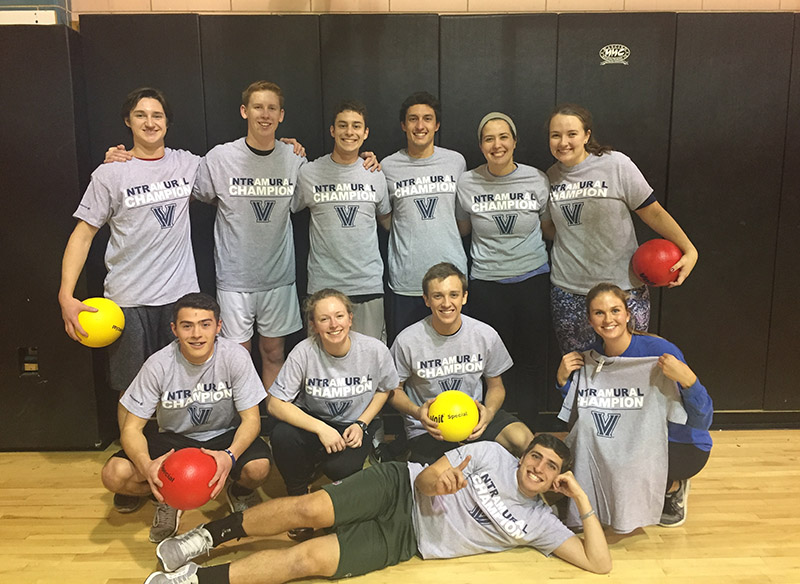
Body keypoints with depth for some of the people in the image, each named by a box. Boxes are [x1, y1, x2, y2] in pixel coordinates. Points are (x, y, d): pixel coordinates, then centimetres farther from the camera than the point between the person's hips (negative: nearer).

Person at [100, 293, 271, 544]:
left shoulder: (235, 356, -19)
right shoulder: (158, 365, -18)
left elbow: (251, 419, -17)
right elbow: (131, 427, -15)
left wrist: (230, 456, -39)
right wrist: (147, 465, -37)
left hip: (224, 437, -1)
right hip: (173, 439, 1)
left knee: (258, 467, -33)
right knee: (113, 475, -24)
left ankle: (240, 493, 7)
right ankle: (167, 500, 10)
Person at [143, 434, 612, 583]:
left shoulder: (539, 523, 4)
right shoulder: (493, 455, 3)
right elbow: (423, 482, 1)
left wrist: (584, 502, -11)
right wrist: (434, 477, -24)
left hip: (405, 541, 0)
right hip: (400, 488, 1)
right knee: (309, 509, -24)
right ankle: (208, 536, -3)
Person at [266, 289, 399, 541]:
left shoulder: (375, 350, -16)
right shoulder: (304, 352, -20)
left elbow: (384, 389, 4)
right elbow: (274, 404, -19)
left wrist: (361, 425, -10)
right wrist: (321, 429, -27)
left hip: (354, 426, 0)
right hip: (312, 420, 0)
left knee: (340, 468, -30)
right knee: (282, 436, -32)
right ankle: (298, 498, -1)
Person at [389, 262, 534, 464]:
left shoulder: (486, 335, -6)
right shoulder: (407, 341, -12)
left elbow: (496, 386, 7)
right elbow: (394, 390, 1)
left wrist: (489, 412, -15)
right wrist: (417, 412, -20)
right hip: (428, 428, -2)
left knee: (522, 439, -23)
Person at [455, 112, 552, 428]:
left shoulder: (537, 179, -2)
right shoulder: (467, 182, -3)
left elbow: (550, 228, 10)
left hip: (532, 278, 1)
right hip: (486, 283, 0)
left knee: (531, 358, 6)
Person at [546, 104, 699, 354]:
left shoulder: (616, 164, -8)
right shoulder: (551, 176, 4)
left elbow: (653, 212, -6)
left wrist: (689, 250, -13)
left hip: (622, 286, -3)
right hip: (568, 289, 3)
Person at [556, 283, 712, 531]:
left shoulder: (660, 351, -24)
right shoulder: (593, 359, -8)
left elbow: (702, 422, -23)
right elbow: (584, 416, 1)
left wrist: (688, 380, -40)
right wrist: (564, 380, -11)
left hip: (682, 444, -5)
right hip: (633, 443, 6)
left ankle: (674, 486, 4)